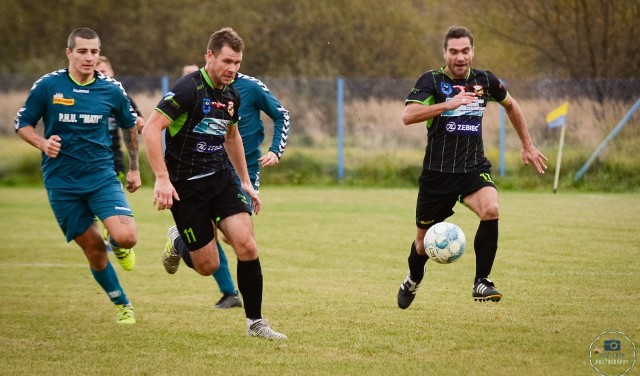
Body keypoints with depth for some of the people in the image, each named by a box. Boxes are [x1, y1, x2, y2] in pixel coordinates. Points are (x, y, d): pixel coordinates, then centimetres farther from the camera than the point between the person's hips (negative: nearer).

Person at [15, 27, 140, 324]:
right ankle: (121, 304, 24)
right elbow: (23, 124, 4)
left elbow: (129, 126, 17)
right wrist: (43, 143, -16)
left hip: (102, 176, 0)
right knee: (93, 249, 2)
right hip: (61, 182, 0)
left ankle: (119, 248, 18)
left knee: (126, 237, -20)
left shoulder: (112, 89, 0)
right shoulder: (47, 86, -5)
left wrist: (134, 168, 20)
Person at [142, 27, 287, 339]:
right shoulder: (189, 88, -16)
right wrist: (162, 179, -27)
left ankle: (255, 322, -2)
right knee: (207, 265, -1)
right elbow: (151, 129, -22)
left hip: (221, 178, 6)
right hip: (185, 185, -6)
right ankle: (178, 241, 34)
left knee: (247, 246, -13)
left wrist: (245, 182, 25)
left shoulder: (231, 96, 7)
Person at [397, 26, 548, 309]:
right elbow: (408, 116, -23)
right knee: (424, 241, 9)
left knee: (491, 209, -30)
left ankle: (481, 282, -18)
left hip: (474, 169, 2)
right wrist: (448, 104, -33)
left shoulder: (485, 81, 4)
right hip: (437, 172, -2)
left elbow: (510, 105, 25)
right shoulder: (431, 80, -7)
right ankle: (413, 281, 44)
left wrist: (527, 145, 27)